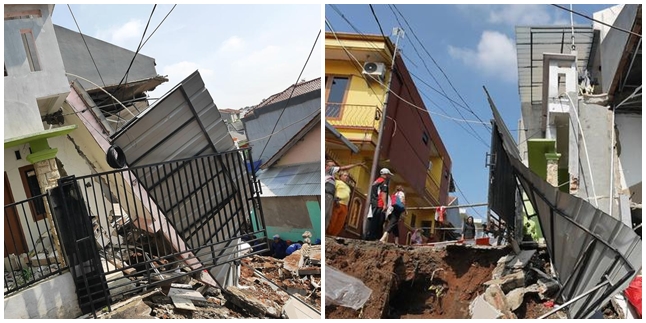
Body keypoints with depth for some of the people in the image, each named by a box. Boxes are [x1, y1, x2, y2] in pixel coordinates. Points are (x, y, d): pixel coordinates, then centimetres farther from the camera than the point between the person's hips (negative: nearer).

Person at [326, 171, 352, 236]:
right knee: (332, 221, -11)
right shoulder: (337, 182, 7)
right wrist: (335, 199, -20)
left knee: (340, 224, 0)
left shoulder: (348, 187, 30)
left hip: (344, 206, 8)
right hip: (337, 204, -7)